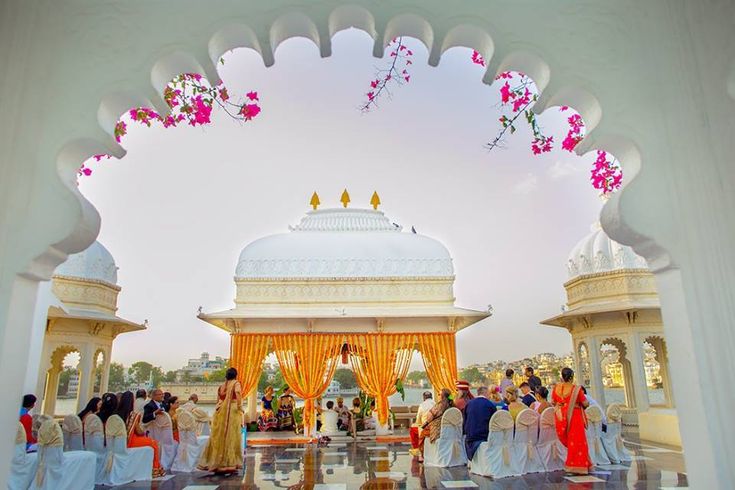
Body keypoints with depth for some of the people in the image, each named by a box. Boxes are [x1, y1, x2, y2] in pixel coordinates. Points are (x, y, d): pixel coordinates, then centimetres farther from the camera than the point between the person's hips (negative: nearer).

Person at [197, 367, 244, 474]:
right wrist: (239, 406, -15)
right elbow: (238, 393, -21)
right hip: (232, 412, -5)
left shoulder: (221, 386, 15)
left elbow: (218, 401, 14)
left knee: (218, 438, 11)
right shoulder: (236, 383, -1)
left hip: (220, 413, 5)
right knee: (231, 437, -1)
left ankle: (213, 463, 17)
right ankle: (229, 464, 0)